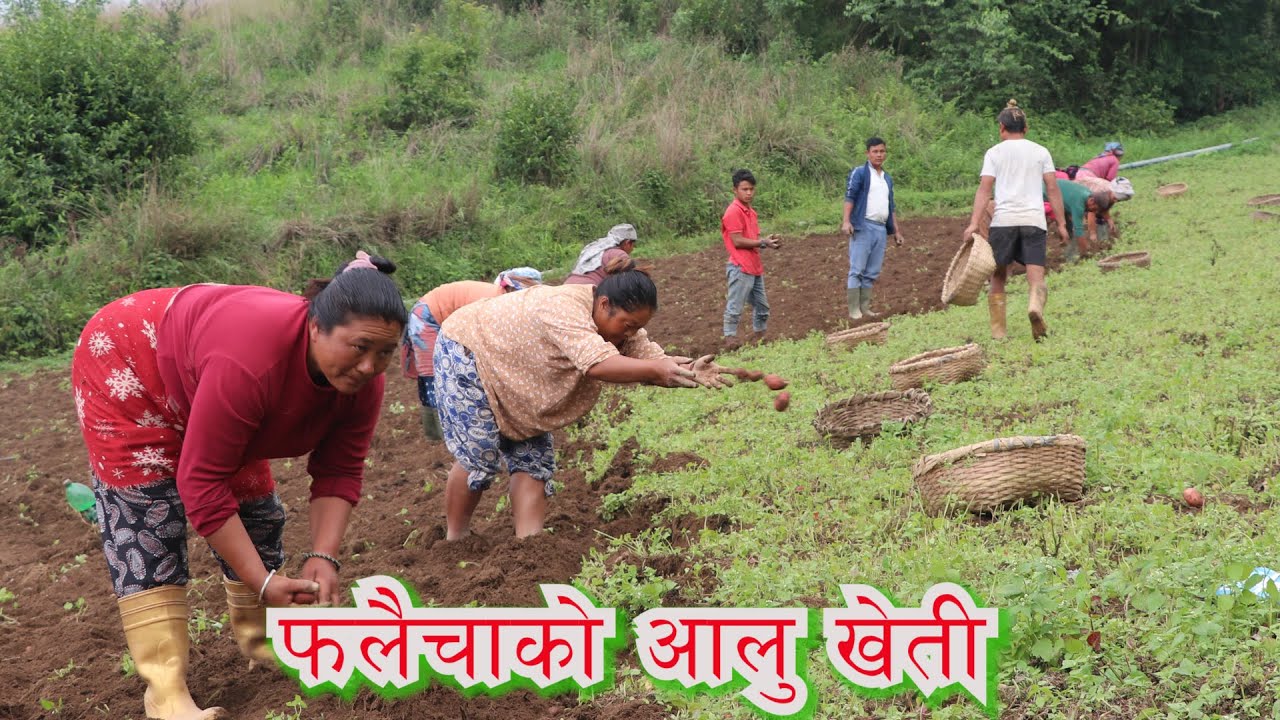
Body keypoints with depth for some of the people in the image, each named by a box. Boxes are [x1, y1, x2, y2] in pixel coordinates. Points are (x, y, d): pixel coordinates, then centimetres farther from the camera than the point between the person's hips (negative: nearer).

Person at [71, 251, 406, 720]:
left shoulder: (361, 381, -22)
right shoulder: (252, 362, -44)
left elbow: (339, 472, -13)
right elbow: (203, 482, -38)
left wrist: (324, 556, -27)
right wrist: (262, 582, -36)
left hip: (198, 372, 7)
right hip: (126, 366, -7)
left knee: (257, 510, 7)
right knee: (149, 525, -14)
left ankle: (256, 636, 27)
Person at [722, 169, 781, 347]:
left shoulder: (751, 211, 15)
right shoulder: (733, 212, -13)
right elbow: (737, 241, -18)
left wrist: (768, 241, 1)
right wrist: (762, 243, -14)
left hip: (755, 267, 10)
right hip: (740, 269, -10)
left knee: (762, 306, 16)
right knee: (734, 308, -5)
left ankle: (760, 338, 27)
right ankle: (730, 341, 0)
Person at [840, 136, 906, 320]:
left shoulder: (888, 179, 21)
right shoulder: (860, 172, 0)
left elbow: (891, 206, 26)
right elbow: (849, 196, -9)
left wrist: (896, 231, 23)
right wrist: (846, 221, -22)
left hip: (881, 229, 7)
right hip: (863, 226, -7)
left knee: (872, 273, 7)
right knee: (857, 270, -8)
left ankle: (865, 308, 11)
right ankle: (854, 311, -8)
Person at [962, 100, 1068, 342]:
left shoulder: (994, 153, 8)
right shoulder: (1040, 152, 13)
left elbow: (984, 189, -2)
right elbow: (1053, 189, 8)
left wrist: (974, 222, -8)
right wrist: (1061, 223, 11)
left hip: (1003, 220, -1)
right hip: (1034, 221, 1)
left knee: (998, 277, 12)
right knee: (1036, 277, -3)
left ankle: (998, 330, 11)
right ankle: (1035, 305, -36)